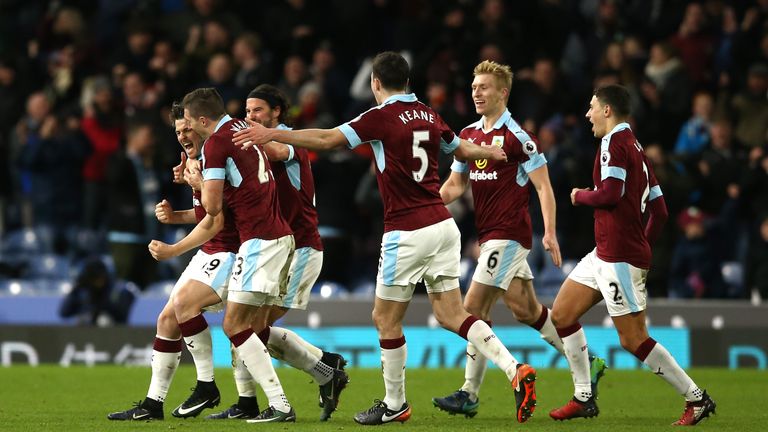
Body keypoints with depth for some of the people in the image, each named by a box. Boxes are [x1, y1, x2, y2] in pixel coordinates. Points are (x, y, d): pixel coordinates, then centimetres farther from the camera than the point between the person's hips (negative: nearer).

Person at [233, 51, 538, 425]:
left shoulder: (381, 117, -10)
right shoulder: (428, 116, 11)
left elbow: (327, 139, -15)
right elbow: (463, 150, 29)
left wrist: (272, 134, -11)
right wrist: (491, 152, 51)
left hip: (407, 233, -7)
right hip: (442, 224, 7)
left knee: (385, 319, 7)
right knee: (451, 315, 8)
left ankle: (395, 404, 14)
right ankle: (515, 370, -7)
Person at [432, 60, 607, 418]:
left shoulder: (517, 137, -11)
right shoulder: (468, 135, 11)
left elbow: (543, 186, -10)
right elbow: (455, 184, 16)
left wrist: (549, 233, -18)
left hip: (508, 236, -8)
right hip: (488, 236, 8)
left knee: (475, 308, -11)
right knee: (527, 310, 12)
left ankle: (470, 394, -6)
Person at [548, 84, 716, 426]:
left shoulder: (615, 142, -11)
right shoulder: (635, 148, 17)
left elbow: (610, 194, -22)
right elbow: (660, 211, 18)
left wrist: (580, 196, -3)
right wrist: (644, 247, 25)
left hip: (619, 258, -10)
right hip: (605, 254, 10)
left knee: (633, 339, -8)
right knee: (562, 314, 12)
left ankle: (696, 398, -2)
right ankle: (583, 398, 14)